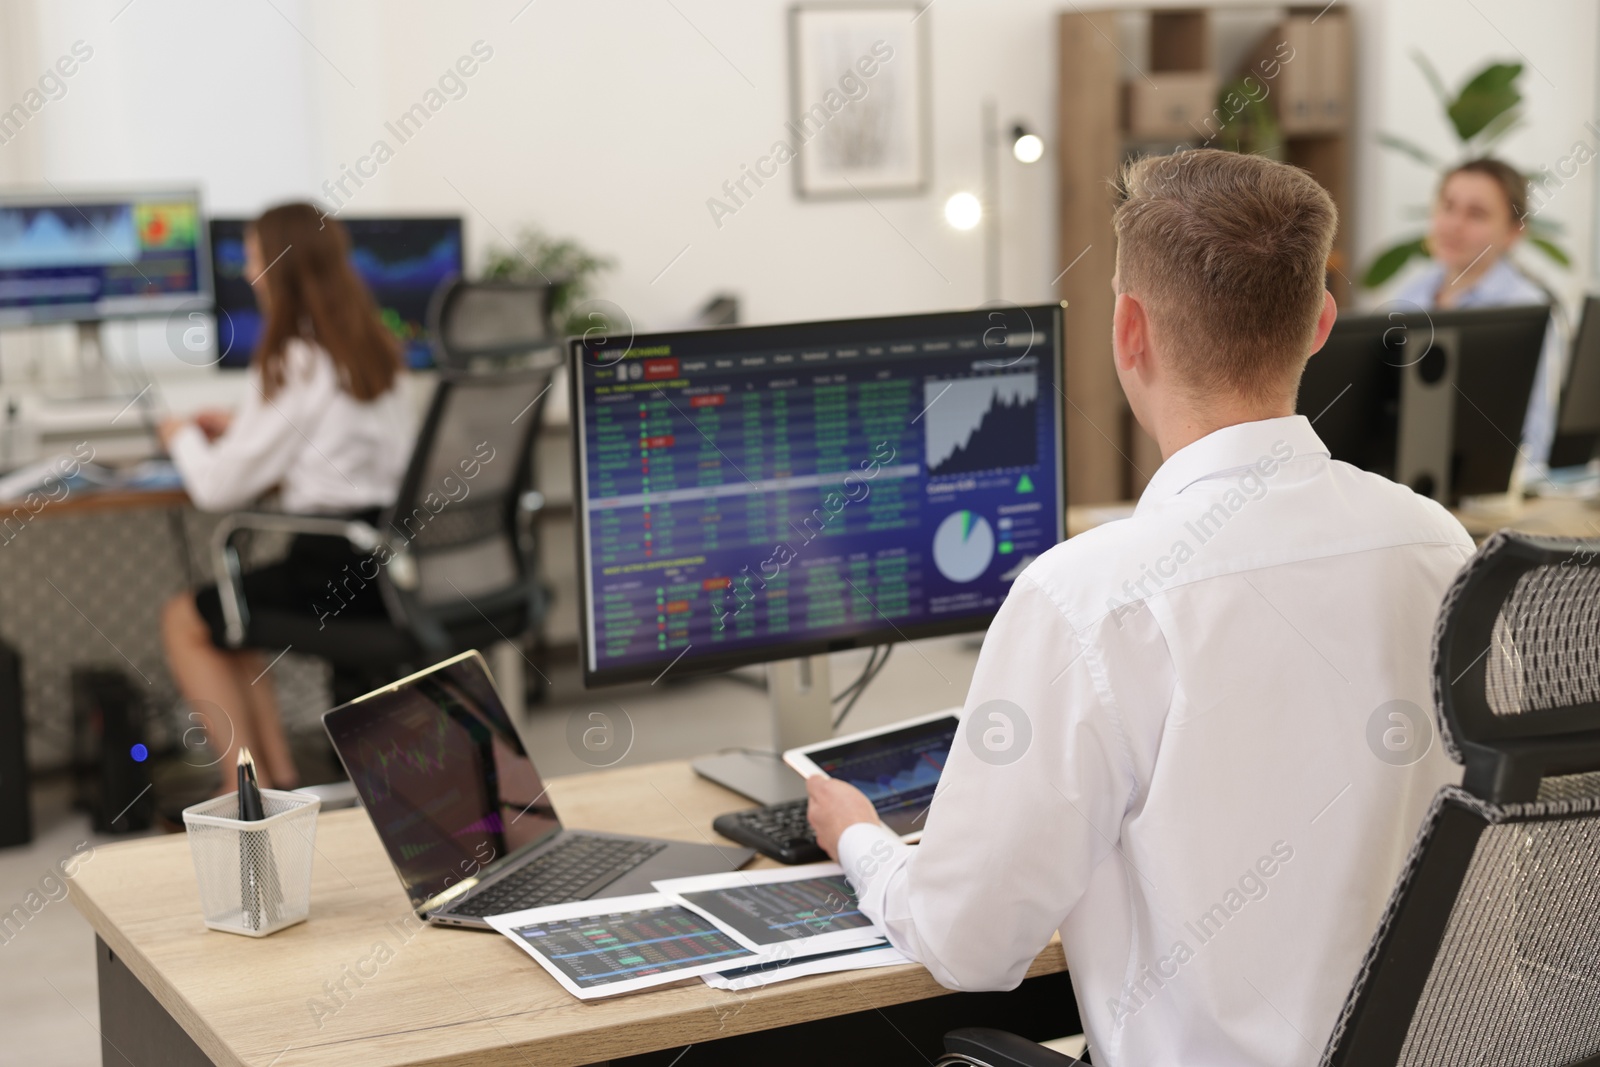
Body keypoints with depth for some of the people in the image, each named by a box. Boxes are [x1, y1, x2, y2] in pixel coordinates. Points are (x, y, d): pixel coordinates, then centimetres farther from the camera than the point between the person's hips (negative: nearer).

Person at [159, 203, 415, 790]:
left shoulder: (294, 362, -16)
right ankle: (280, 775, 21)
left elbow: (219, 488, -12)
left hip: (337, 565, -8)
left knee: (184, 621, 14)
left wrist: (181, 437, 8)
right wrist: (240, 426, 23)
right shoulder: (375, 347, 9)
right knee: (225, 609, 27)